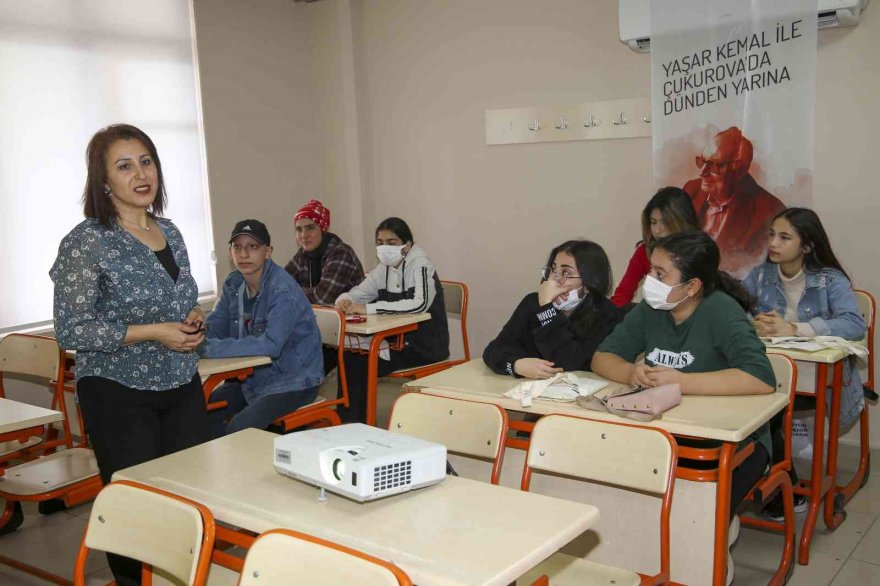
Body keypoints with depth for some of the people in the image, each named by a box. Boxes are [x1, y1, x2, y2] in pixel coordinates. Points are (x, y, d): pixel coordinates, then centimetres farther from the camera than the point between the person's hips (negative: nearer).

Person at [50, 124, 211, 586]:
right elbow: (70, 330, -14)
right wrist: (153, 332, -19)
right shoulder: (88, 242, -12)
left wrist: (194, 319, -3)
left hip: (183, 387, 6)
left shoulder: (169, 233, 7)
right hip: (120, 395, -6)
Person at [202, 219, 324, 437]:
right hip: (255, 376, 8)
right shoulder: (233, 284, 3)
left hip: (293, 380, -7)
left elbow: (272, 344, -32)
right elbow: (213, 328, 6)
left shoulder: (282, 288, -21)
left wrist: (210, 348, -33)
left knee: (239, 428, -26)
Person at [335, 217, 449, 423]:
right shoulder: (384, 268, 9)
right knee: (348, 358, -13)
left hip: (426, 347, -7)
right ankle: (348, 423, 0)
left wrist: (369, 308, -33)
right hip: (399, 341, 7)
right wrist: (344, 301, -13)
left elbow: (420, 304, -31)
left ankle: (356, 422, -1)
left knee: (360, 365, -19)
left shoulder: (420, 265, -13)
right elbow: (357, 294, 13)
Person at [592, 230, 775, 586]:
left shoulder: (721, 310, -18)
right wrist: (630, 372, -19)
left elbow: (762, 378, -30)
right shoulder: (650, 310, 0)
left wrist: (681, 382, -30)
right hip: (668, 433, 6)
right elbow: (602, 357, 4)